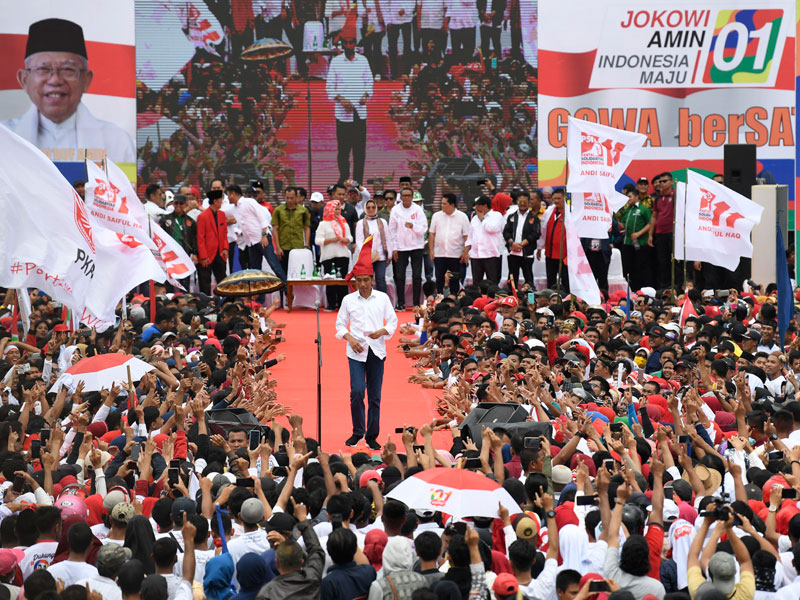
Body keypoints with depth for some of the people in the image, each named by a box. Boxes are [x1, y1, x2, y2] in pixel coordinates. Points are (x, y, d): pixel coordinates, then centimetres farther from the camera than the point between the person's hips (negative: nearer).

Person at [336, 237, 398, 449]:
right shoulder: (348, 300, 5)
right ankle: (357, 432, 2)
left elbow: (393, 321, 10)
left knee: (375, 395, 2)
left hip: (377, 350, 1)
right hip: (356, 352, -1)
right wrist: (350, 339, -8)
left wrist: (382, 331, -10)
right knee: (357, 391, -14)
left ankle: (372, 436, 11)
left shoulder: (382, 298, 6)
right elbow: (340, 324, 10)